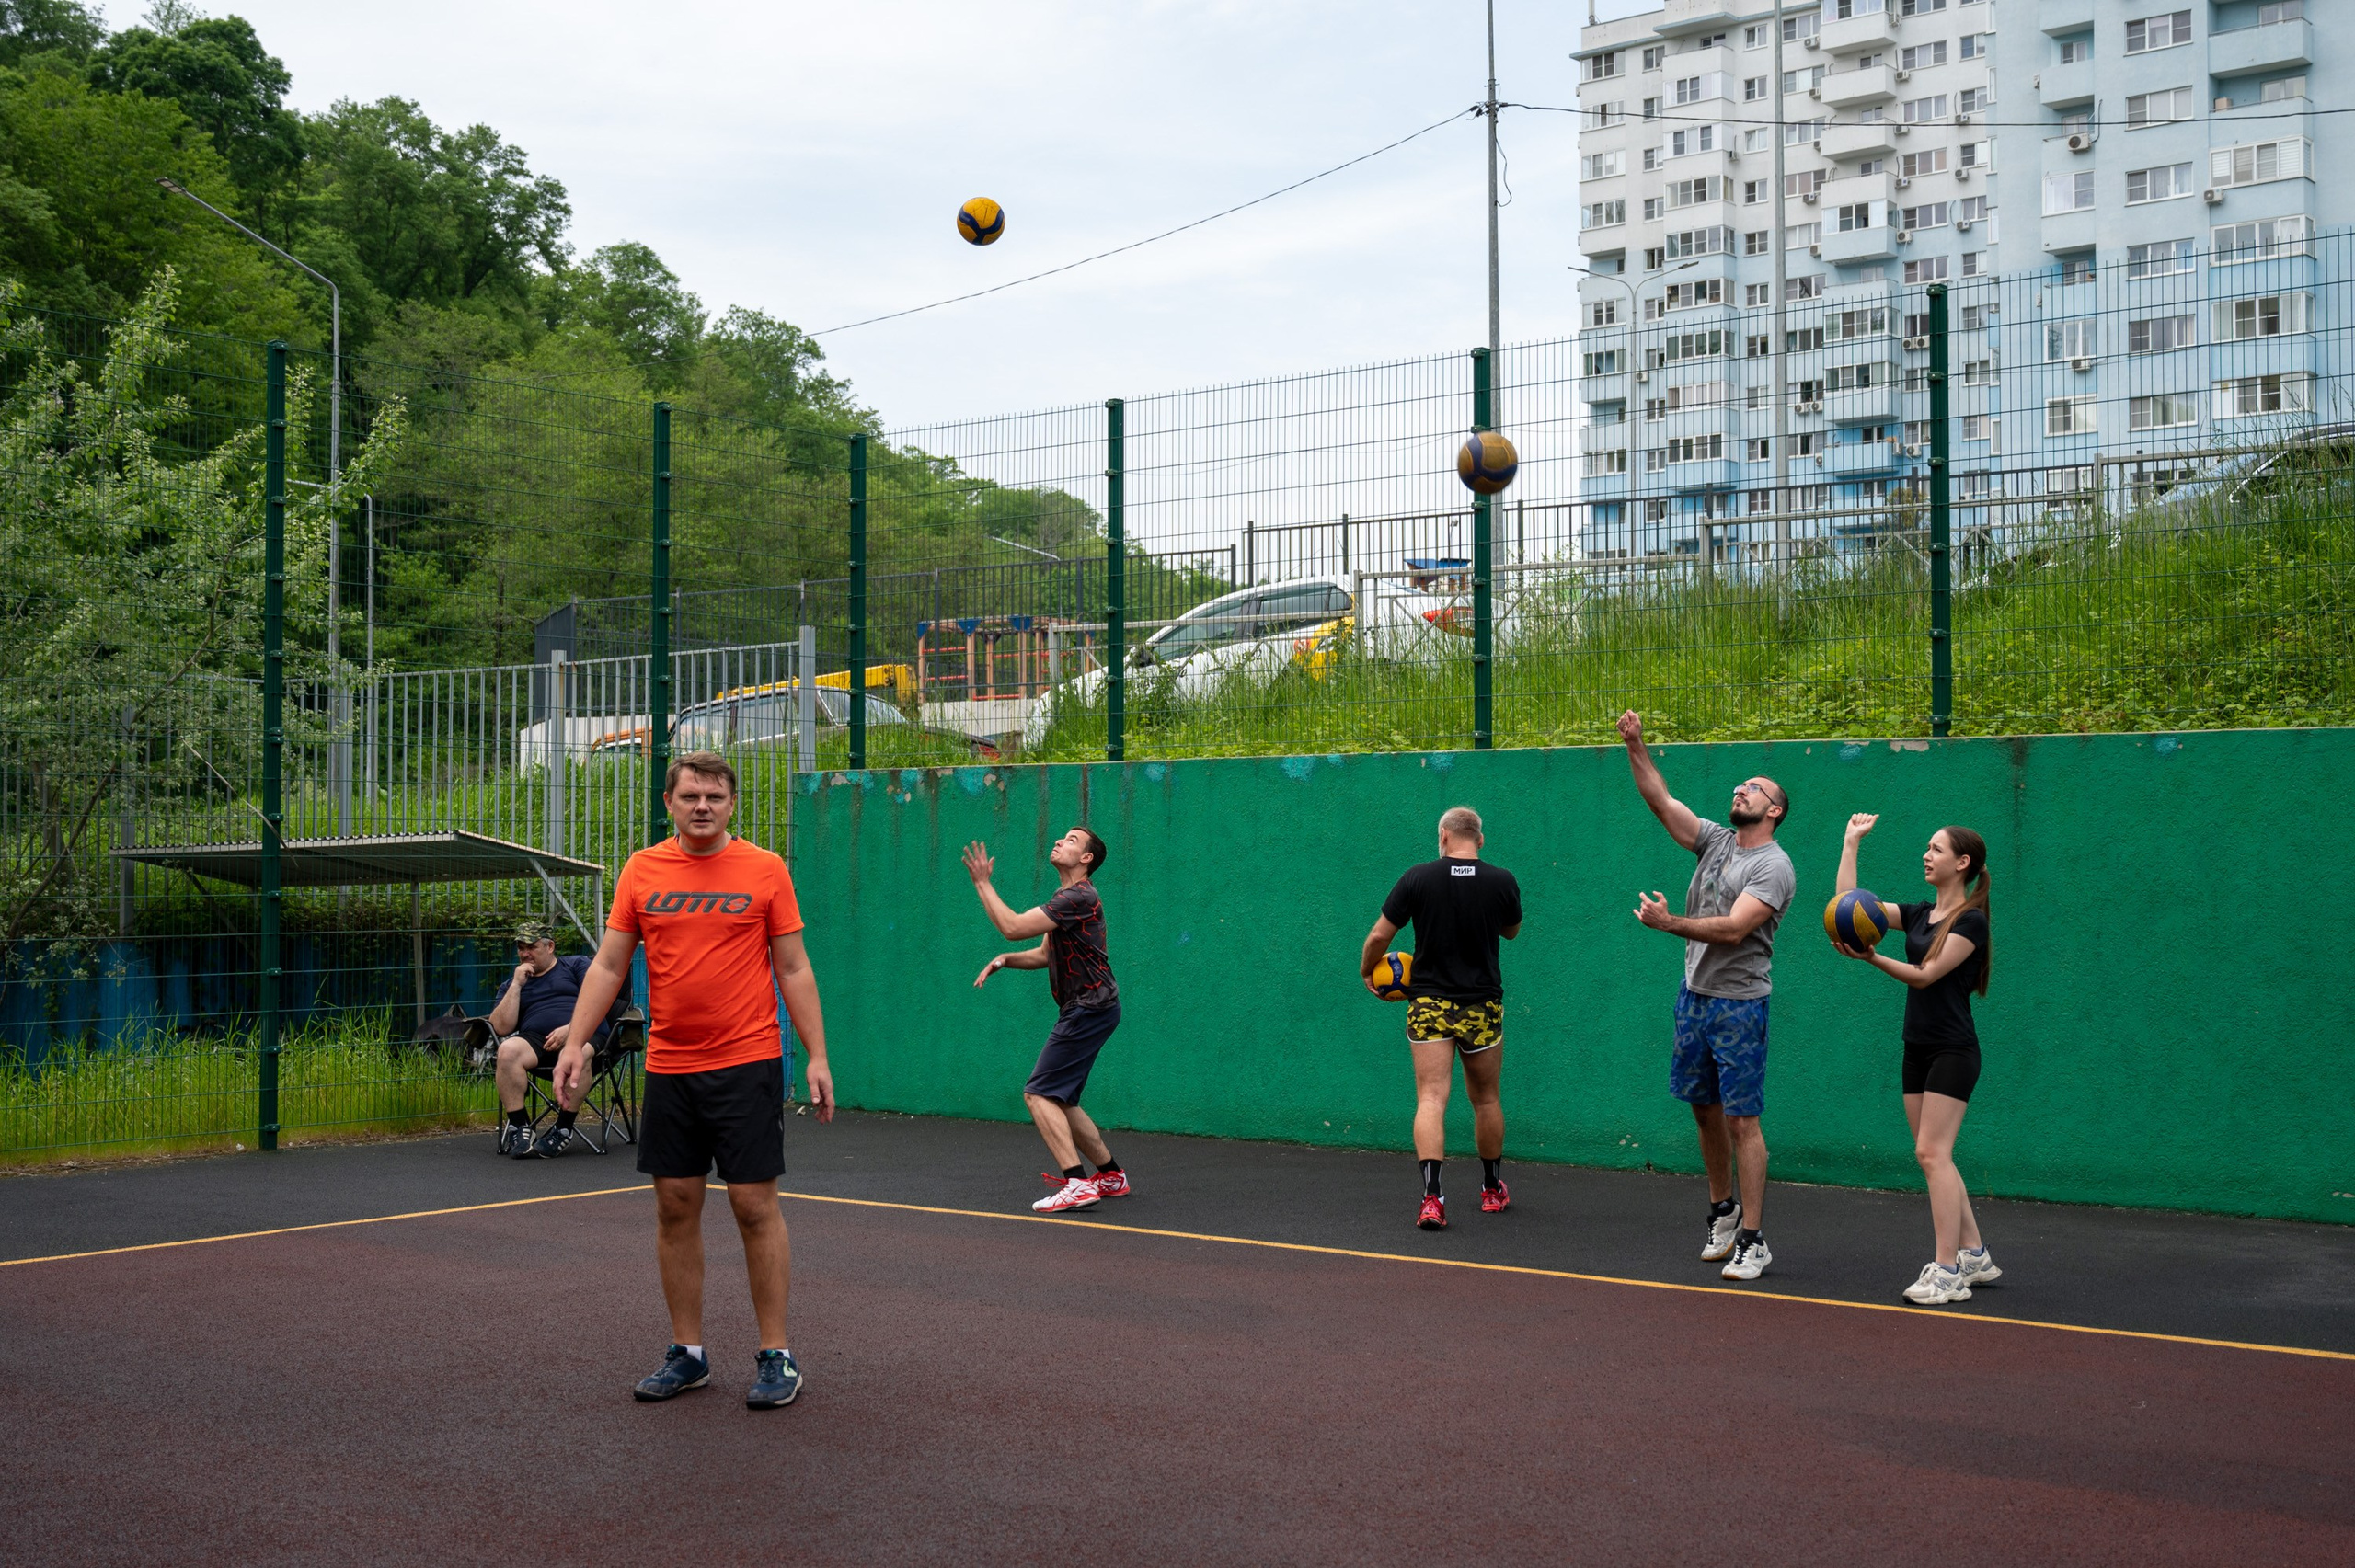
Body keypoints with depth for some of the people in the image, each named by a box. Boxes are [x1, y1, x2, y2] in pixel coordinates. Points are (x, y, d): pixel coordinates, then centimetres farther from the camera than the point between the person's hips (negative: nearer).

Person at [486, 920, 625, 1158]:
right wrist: (517, 985, 5)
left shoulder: (577, 964, 17)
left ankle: (563, 1130, -30)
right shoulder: (510, 984, 25)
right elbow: (501, 1028, 10)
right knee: (508, 1049, -33)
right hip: (535, 1038, 3)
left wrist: (569, 1028, -12)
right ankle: (518, 1127, -26)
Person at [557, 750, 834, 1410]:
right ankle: (687, 1353, 19)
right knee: (675, 1207, 8)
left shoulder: (765, 870, -1)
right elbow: (608, 966, 8)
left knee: (755, 1205, -3)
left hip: (747, 1065, -3)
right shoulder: (642, 870, 6)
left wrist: (817, 1057, -4)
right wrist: (575, 1043, -1)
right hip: (668, 1069, 3)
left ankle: (776, 1355, 6)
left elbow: (793, 970, 1)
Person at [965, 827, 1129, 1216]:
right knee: (1059, 1101, 15)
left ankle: (1078, 1184, -19)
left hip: (1090, 1008, -10)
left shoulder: (1079, 897, -16)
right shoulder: (1067, 898, 18)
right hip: (1084, 1011, 10)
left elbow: (1013, 927, -22)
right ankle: (1111, 1176, 24)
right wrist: (1004, 960, 6)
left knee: (1040, 1094, -14)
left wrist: (982, 883, -13)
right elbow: (1045, 954, 24)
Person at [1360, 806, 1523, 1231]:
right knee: (1486, 1100, 17)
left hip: (1429, 1004, -1)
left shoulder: (1418, 878, -6)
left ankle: (1431, 1196, -20)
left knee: (1431, 1099, -6)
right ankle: (1493, 1190, 31)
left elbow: (1379, 935, -3)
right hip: (1482, 1006, 1)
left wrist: (1367, 972, 15)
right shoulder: (1502, 881, -3)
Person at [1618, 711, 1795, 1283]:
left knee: (1742, 1120, -6)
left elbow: (1734, 929, -22)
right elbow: (1662, 802, 5)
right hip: (1694, 994, 7)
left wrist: (1670, 923, -29)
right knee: (1705, 1108, 15)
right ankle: (1723, 1209, 31)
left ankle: (1752, 1239, -3)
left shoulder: (1774, 867, -12)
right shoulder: (1716, 840, 10)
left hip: (1739, 1004, -7)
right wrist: (1636, 748, -6)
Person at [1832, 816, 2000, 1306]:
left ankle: (1948, 1273, -12)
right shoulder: (1919, 914, 11)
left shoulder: (1970, 921, -11)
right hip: (1918, 1049, 8)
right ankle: (1974, 1255, 19)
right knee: (1934, 1156, 9)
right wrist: (1852, 842, 8)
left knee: (1931, 1152, -13)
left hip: (1953, 1051, -8)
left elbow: (1925, 974, -18)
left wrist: (1871, 958, -30)